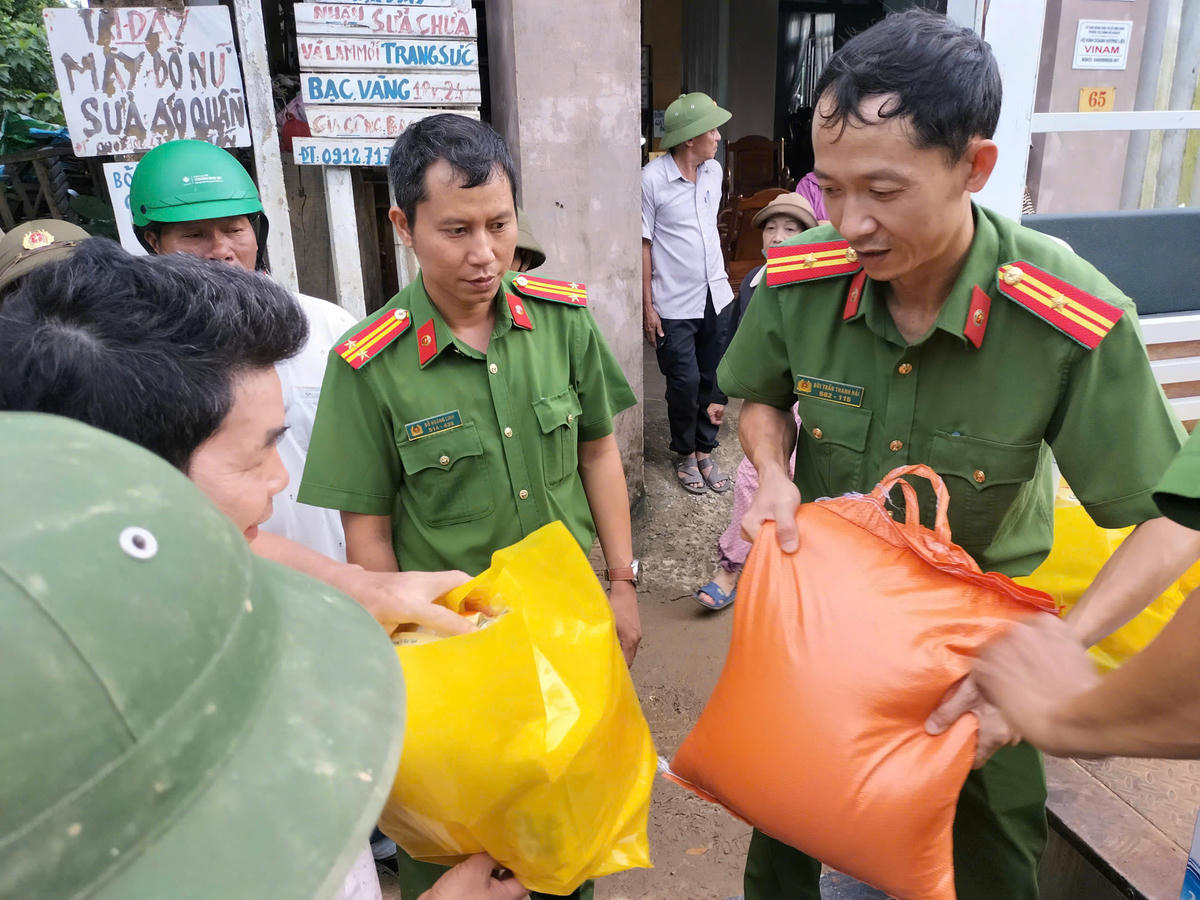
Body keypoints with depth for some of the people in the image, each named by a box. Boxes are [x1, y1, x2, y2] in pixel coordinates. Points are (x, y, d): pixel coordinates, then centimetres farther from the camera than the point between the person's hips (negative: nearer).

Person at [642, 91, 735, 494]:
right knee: (685, 382, -1)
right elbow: (643, 245, -11)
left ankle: (705, 451, 27)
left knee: (714, 379, 10)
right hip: (674, 305, -6)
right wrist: (648, 306, -12)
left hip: (715, 296, 6)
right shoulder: (652, 179, -13)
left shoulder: (713, 171, 6)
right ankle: (684, 454, 23)